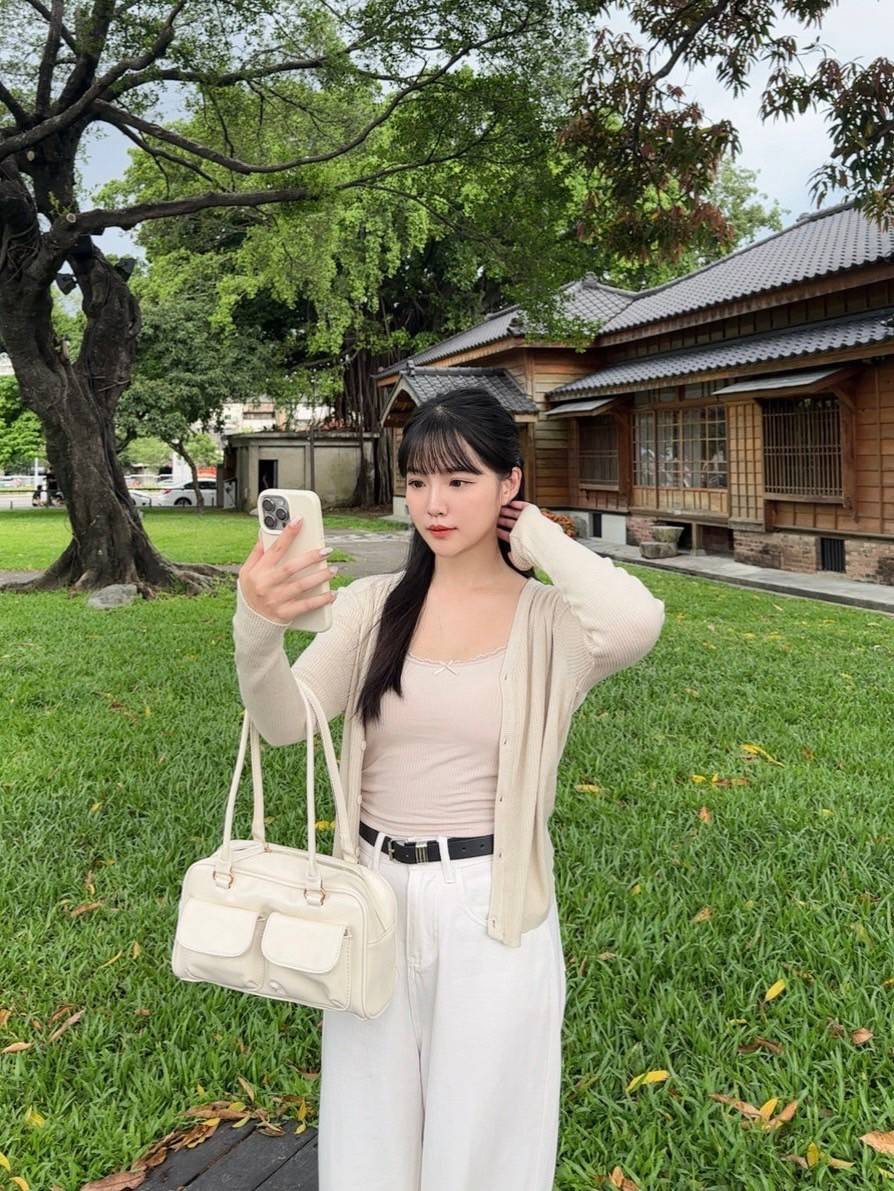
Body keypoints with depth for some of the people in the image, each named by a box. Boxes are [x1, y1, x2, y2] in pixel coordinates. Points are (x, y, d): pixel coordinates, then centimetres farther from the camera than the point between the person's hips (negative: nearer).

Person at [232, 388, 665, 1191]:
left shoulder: (549, 619, -9)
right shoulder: (374, 607, -1)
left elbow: (636, 622, -32)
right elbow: (286, 722, -15)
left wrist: (540, 540, -15)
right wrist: (257, 631, -37)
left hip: (492, 908, -3)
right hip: (375, 894, 3)